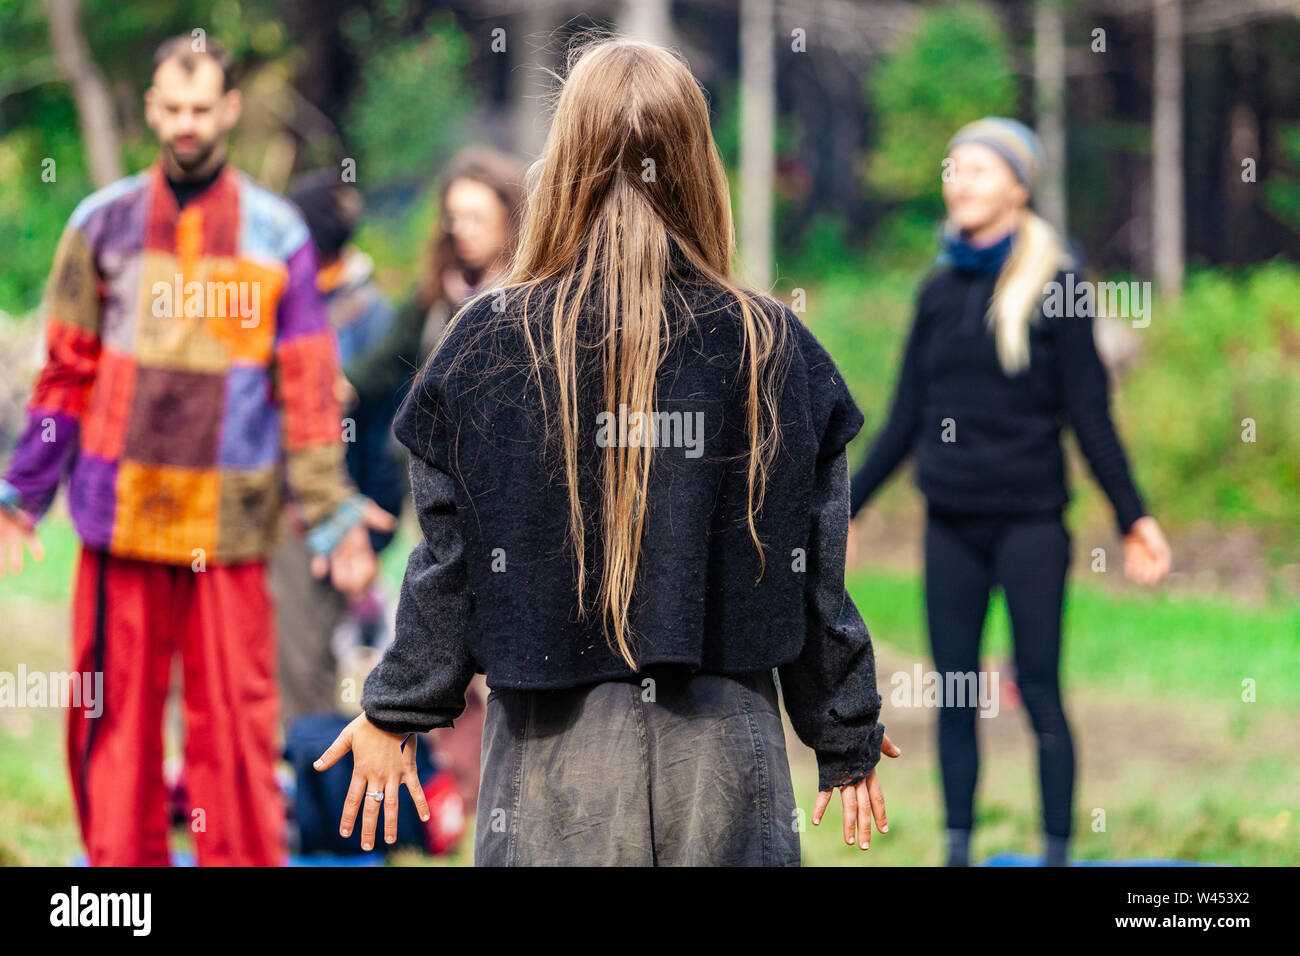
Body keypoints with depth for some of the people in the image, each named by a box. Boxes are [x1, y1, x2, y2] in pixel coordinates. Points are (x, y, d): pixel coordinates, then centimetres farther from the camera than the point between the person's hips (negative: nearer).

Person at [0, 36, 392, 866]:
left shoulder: (276, 235, 4)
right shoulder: (103, 226, 7)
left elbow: (308, 386, 5)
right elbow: (67, 374, 12)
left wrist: (334, 516, 2)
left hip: (230, 528, -1)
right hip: (119, 514, 1)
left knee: (238, 719, -2)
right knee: (114, 714, 3)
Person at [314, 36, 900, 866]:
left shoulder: (488, 344, -4)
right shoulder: (774, 348, -1)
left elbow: (449, 565, 0)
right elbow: (815, 575, 4)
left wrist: (396, 712, 13)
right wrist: (846, 740, 16)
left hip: (558, 744, -1)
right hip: (722, 738, 1)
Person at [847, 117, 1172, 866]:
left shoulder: (1054, 288, -4)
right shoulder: (939, 292, 9)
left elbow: (1091, 418, -3)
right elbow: (906, 422, 14)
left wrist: (1133, 518, -7)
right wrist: (842, 509, 14)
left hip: (1029, 522, -4)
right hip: (952, 525, 4)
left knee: (1040, 692, -3)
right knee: (955, 696, 5)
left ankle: (1058, 853, 4)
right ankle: (958, 852, 10)